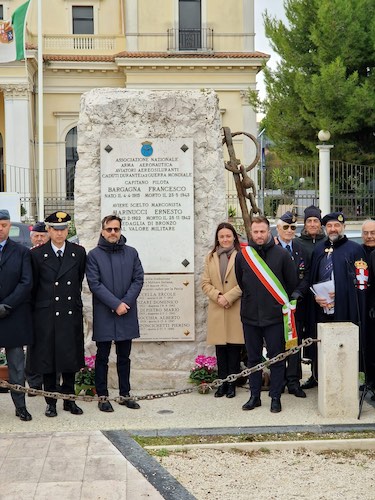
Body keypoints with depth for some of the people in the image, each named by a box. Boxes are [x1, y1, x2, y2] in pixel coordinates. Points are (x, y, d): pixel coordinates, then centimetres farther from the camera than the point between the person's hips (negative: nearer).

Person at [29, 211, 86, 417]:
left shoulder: (79, 252, 4)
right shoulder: (37, 254, -1)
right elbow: (33, 286, 5)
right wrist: (36, 309, 7)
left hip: (71, 314, 2)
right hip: (46, 315, -2)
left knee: (70, 357, 8)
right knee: (47, 358, 3)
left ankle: (69, 399, 19)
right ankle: (51, 402, 14)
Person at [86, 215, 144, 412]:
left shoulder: (131, 253, 7)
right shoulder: (94, 255, -2)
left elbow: (138, 279, 3)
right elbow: (94, 284, -9)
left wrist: (126, 302, -9)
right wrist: (116, 304, -14)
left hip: (127, 314, 3)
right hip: (103, 315, -3)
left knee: (124, 357, 11)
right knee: (102, 357, 4)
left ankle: (125, 394, 20)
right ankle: (102, 396, 11)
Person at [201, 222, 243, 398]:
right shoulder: (210, 258, 12)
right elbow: (205, 283, 9)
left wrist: (228, 297, -14)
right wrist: (218, 296, -7)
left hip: (236, 309, -3)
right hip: (216, 310, 3)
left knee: (234, 347, 1)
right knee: (220, 348, 6)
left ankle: (232, 384, 9)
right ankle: (222, 382, 14)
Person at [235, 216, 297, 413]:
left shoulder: (281, 254, -3)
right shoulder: (242, 255, 3)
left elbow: (292, 283, 5)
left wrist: (281, 301, 9)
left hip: (274, 315, -2)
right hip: (250, 315, 2)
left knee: (276, 358, 3)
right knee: (253, 358, 10)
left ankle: (275, 397, 12)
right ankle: (255, 396, 20)